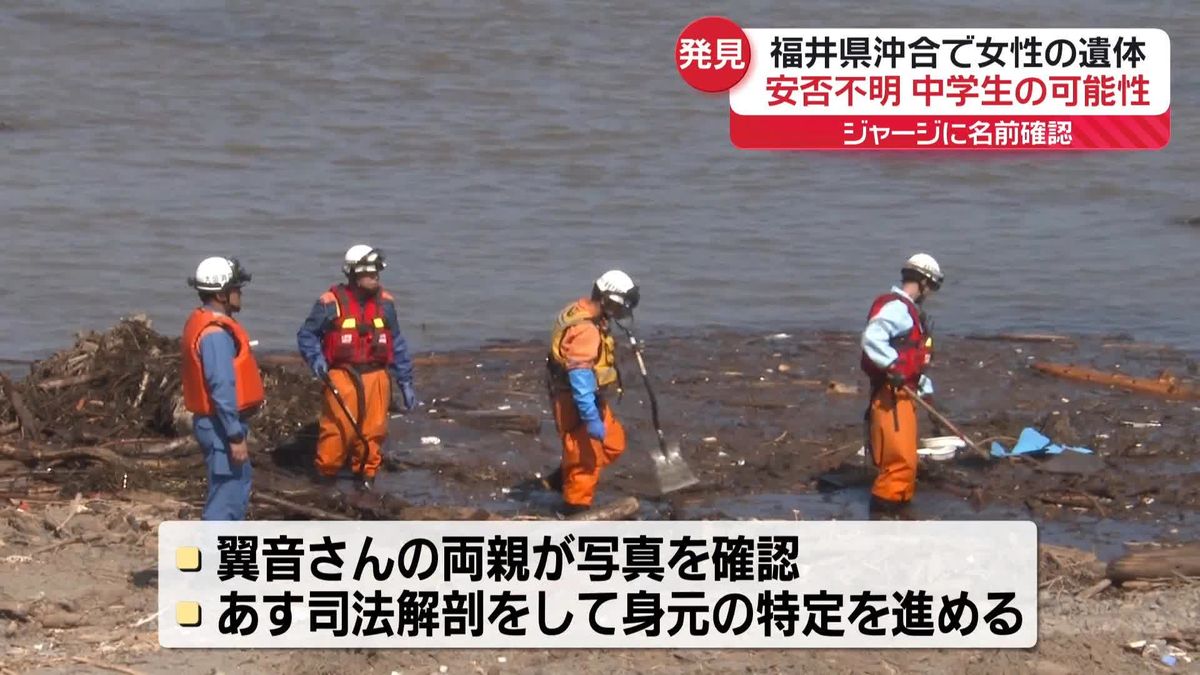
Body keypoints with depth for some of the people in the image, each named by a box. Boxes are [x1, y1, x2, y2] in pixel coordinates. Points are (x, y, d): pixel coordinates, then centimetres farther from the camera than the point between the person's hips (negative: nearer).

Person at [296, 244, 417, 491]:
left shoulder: (385, 303, 8)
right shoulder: (331, 303, -6)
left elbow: (398, 345, 14)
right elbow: (306, 335, 4)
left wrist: (406, 382, 12)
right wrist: (315, 359, -14)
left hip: (376, 377, 4)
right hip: (342, 377, -4)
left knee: (373, 430, 5)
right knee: (338, 428, -7)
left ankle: (366, 474, 21)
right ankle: (326, 474, 10)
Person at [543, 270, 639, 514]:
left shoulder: (587, 316, 6)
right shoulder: (585, 330, -27)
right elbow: (580, 380, -30)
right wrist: (592, 419, -30)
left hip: (588, 396, 10)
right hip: (575, 402, -10)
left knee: (613, 443, 17)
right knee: (586, 456, -3)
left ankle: (560, 480, 25)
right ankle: (576, 508, 9)